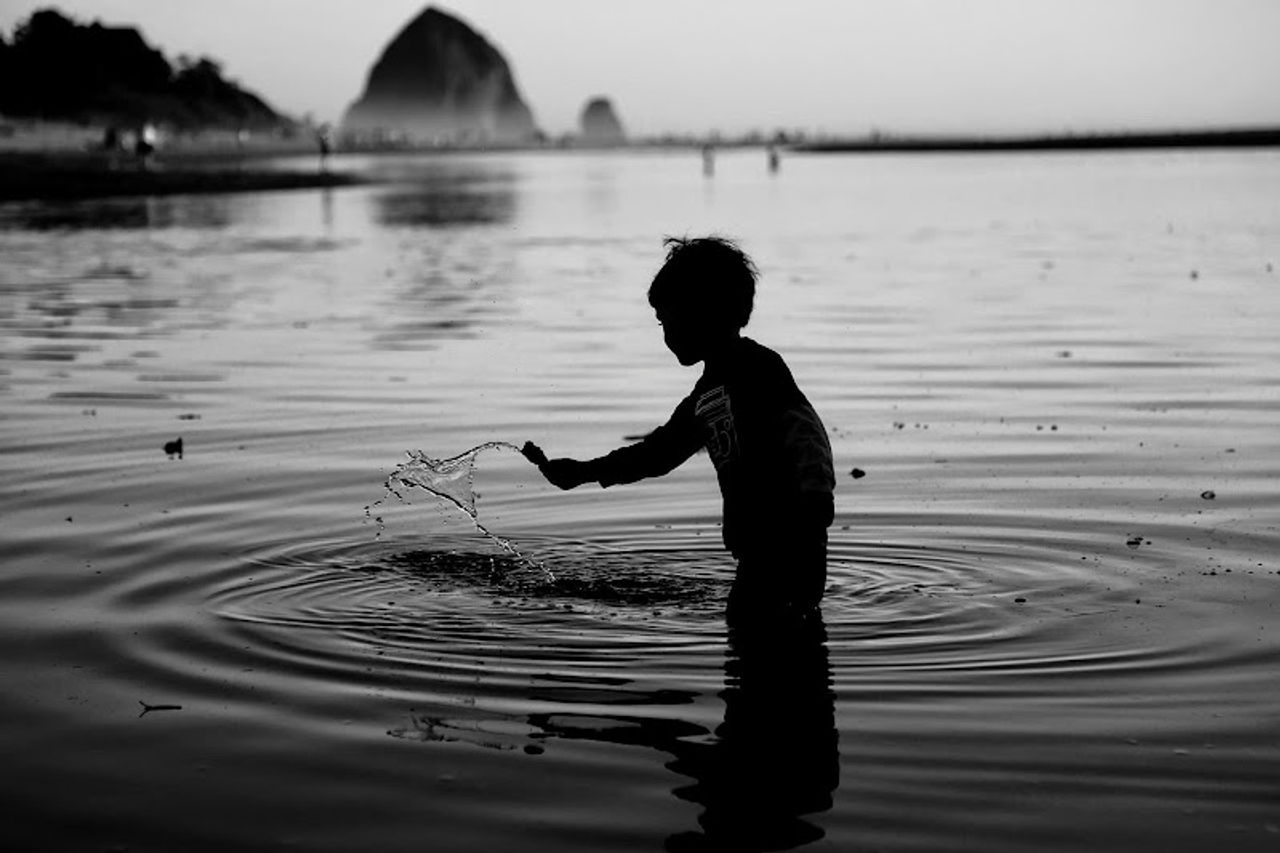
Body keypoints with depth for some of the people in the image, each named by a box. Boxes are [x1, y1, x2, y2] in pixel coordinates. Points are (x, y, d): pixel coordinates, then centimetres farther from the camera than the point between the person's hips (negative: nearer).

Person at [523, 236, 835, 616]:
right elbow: (659, 451, 30)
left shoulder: (760, 367, -9)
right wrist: (579, 473, 32)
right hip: (758, 553, 9)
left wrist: (816, 498, -32)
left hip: (791, 545, -9)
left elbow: (807, 432, -20)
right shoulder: (707, 392, 19)